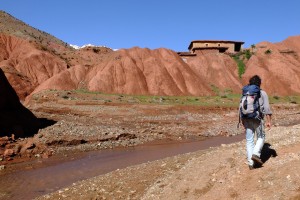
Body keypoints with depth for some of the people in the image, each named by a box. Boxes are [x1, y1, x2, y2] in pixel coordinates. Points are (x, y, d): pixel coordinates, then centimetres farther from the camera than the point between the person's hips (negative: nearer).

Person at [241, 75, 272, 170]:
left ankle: (251, 163, 9)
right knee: (261, 137, 17)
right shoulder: (262, 93, -1)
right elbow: (267, 108, -8)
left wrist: (243, 121, 17)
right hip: (257, 119, -3)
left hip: (247, 119, 3)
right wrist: (268, 121, -5)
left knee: (249, 140, 8)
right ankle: (256, 154, -4)